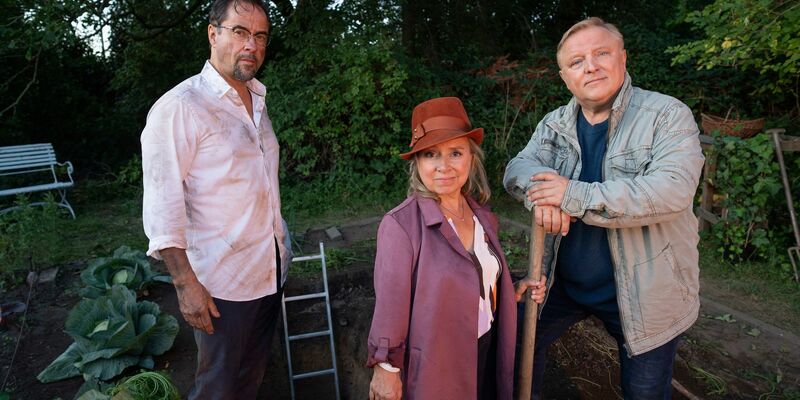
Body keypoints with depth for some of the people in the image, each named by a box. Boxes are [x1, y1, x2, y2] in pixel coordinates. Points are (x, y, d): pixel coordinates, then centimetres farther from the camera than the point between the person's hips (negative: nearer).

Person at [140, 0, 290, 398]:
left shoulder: (256, 101, 9)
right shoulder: (179, 108, -16)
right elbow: (162, 208, -17)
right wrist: (186, 283, -19)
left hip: (271, 269, 7)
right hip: (222, 281, -7)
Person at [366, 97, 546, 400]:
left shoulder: (482, 217, -1)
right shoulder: (401, 225, -22)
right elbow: (390, 305, -18)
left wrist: (514, 292, -3)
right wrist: (385, 369, -13)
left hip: (487, 355, 6)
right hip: (435, 367, -6)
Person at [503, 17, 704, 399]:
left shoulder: (668, 115, -13)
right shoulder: (555, 124, 2)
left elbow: (672, 190, -27)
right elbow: (518, 167, -9)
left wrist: (574, 196, -31)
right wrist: (539, 187, -33)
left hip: (643, 291, -3)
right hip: (563, 280, 4)